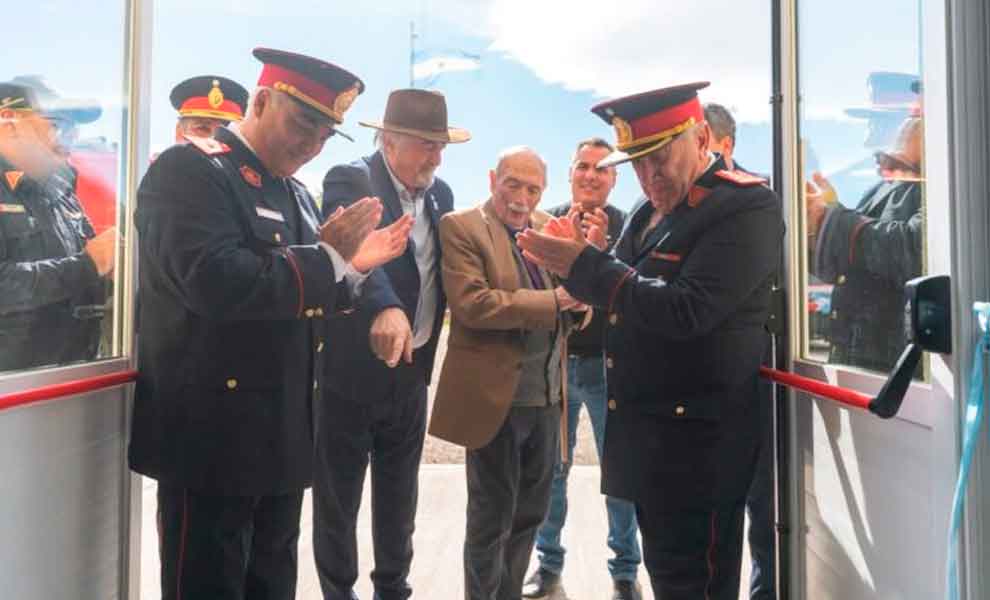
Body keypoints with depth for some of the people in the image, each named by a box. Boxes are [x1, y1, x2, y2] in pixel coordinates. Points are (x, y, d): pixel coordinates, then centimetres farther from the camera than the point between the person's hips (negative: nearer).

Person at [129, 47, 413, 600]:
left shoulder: (296, 193, 14)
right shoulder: (190, 168, -11)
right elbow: (216, 283, -28)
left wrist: (353, 264, 2)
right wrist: (328, 258, -17)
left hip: (284, 437, 8)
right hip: (213, 435, -8)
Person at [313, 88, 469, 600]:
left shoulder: (440, 192, 8)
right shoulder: (351, 180, -14)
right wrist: (385, 307, -50)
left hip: (412, 367, 6)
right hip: (353, 366, -6)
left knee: (400, 493, 18)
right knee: (337, 495, 9)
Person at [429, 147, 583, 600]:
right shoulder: (460, 227, -8)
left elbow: (574, 295, 12)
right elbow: (472, 304, -20)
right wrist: (552, 301, -20)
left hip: (547, 394, 7)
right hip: (496, 394, -6)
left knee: (530, 513, 19)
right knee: (491, 518, 8)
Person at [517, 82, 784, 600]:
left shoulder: (747, 206, -14)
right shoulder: (651, 208, 11)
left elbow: (687, 310, -25)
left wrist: (586, 265, -21)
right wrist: (576, 264, -7)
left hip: (696, 437, -8)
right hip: (645, 431, 8)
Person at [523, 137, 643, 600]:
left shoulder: (625, 227, -3)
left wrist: (594, 245, -21)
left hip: (607, 365, -1)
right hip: (552, 362, 2)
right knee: (551, 469, 12)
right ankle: (549, 563, 29)